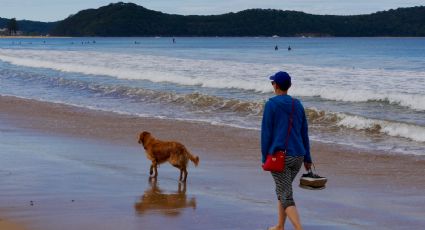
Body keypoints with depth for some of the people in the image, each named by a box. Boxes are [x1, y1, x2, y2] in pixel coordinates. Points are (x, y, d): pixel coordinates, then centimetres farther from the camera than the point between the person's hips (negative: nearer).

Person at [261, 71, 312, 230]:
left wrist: (264, 158, -2)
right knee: (282, 190, 26)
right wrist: (307, 159, 17)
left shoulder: (271, 104, -7)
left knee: (286, 198, -6)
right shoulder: (298, 105, 9)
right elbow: (304, 133, 12)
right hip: (297, 157, 6)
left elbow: (266, 133, -9)